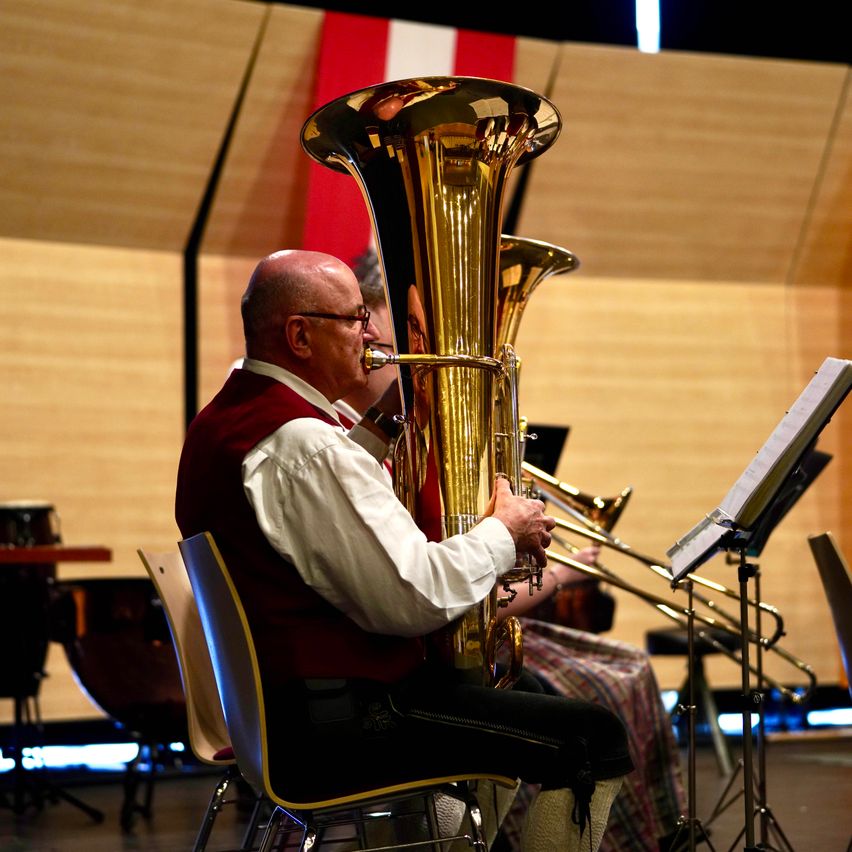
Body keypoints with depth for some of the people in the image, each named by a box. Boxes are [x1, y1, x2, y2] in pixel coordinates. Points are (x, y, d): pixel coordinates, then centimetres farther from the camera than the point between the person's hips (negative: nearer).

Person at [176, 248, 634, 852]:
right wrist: (504, 534, -10)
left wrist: (378, 425, 17)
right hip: (339, 722, -11)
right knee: (594, 738, -12)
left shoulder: (222, 422, 10)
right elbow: (413, 598, -25)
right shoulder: (305, 446, -23)